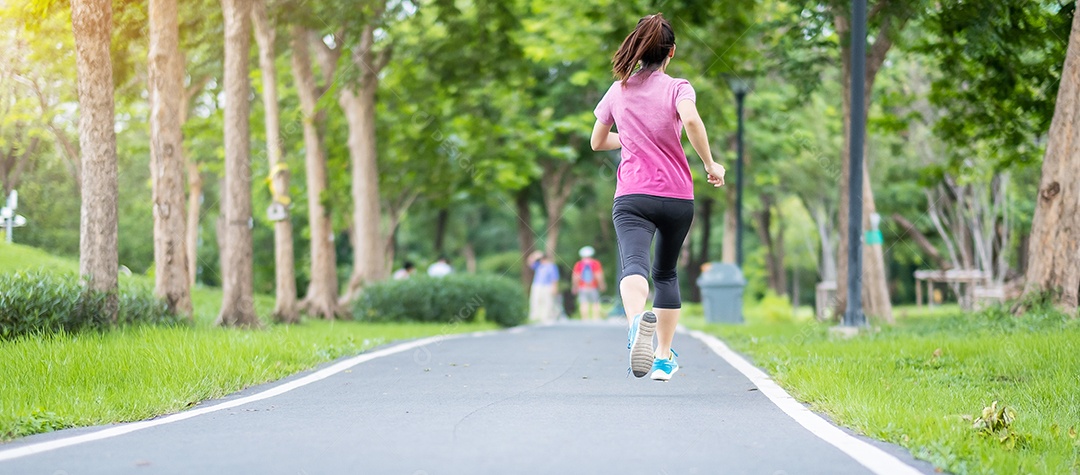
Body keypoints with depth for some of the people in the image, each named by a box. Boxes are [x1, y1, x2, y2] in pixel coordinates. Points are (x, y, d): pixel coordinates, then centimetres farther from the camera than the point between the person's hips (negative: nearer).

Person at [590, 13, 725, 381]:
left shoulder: (618, 91, 12)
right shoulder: (677, 88, 2)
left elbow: (597, 142, 24)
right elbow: (691, 120, -21)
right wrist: (710, 164, -10)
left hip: (632, 197, 0)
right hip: (677, 196, 0)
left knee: (634, 265, -22)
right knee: (666, 272, 21)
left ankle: (638, 320, -55)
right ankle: (664, 357, 23)